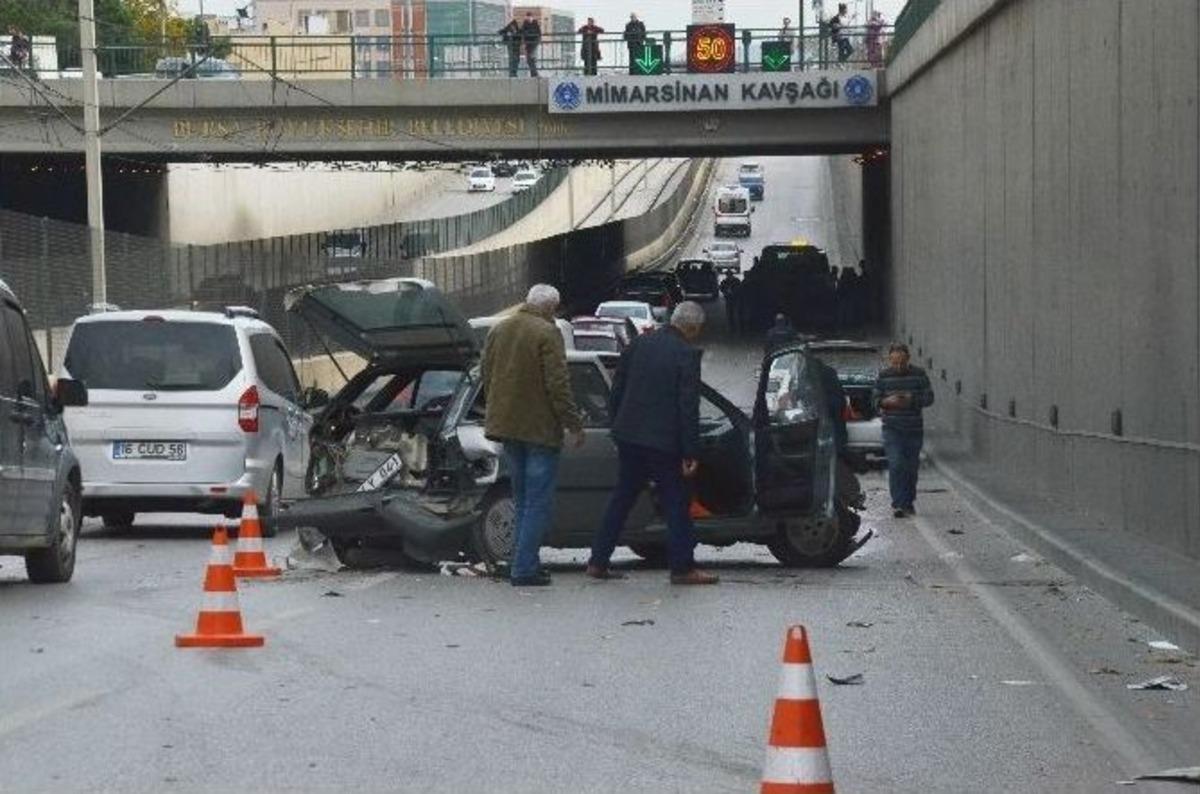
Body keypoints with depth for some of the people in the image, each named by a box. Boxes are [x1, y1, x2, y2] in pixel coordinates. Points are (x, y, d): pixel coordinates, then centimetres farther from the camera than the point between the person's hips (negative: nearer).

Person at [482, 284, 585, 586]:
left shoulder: (499, 331, 11)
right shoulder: (546, 333, -12)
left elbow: (487, 379, 18)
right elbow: (558, 384, -17)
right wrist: (573, 425, -11)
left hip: (506, 426, 7)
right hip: (539, 429, -7)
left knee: (523, 500, 17)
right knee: (539, 502, -3)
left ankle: (523, 563, 18)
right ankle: (524, 568, -8)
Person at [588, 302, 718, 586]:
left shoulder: (639, 344, 7)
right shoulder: (686, 355, -11)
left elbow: (617, 391, 12)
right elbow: (688, 408, -13)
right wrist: (691, 453, -10)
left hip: (629, 436, 6)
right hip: (663, 442, -6)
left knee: (621, 499, 15)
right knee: (676, 502, 3)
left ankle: (598, 562, 15)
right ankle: (683, 567, 4)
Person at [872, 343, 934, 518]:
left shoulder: (919, 375, 1)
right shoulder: (884, 376, 2)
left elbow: (929, 398, 0)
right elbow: (875, 400, 4)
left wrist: (911, 400, -17)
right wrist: (887, 402, -17)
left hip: (914, 429, 1)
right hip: (892, 429, -1)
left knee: (911, 467, 8)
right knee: (895, 465, -13)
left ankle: (909, 502, 24)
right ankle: (897, 504, -15)